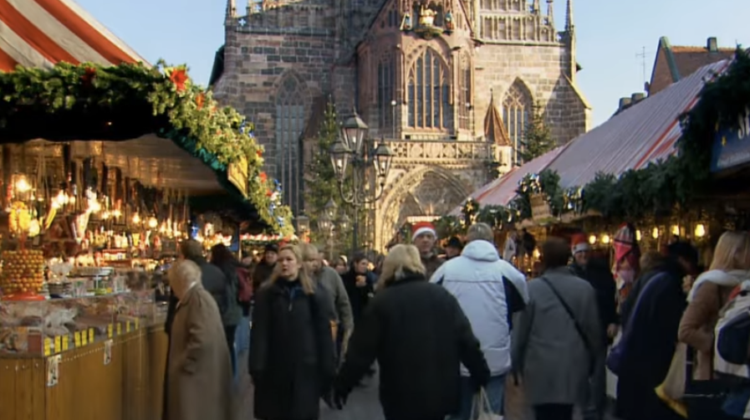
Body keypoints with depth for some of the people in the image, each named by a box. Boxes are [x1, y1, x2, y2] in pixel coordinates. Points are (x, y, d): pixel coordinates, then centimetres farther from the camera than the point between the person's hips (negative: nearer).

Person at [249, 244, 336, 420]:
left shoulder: (315, 295, 2)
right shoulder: (266, 294, 3)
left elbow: (323, 334, 0)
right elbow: (259, 333, -2)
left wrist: (327, 371, -3)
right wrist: (257, 368, -11)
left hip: (305, 370, 0)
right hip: (274, 370, 1)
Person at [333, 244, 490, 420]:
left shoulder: (383, 301, -6)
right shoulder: (442, 295, 3)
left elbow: (361, 350, -7)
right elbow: (467, 341, 1)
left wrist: (342, 386, 2)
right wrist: (482, 376, 12)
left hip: (401, 398, -3)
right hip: (441, 394, 3)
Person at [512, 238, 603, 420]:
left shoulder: (532, 288, -8)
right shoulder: (585, 288, 0)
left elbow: (520, 330, -4)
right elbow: (594, 329, 5)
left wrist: (516, 364, 9)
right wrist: (591, 362, 19)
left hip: (541, 369, -2)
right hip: (573, 367, 3)